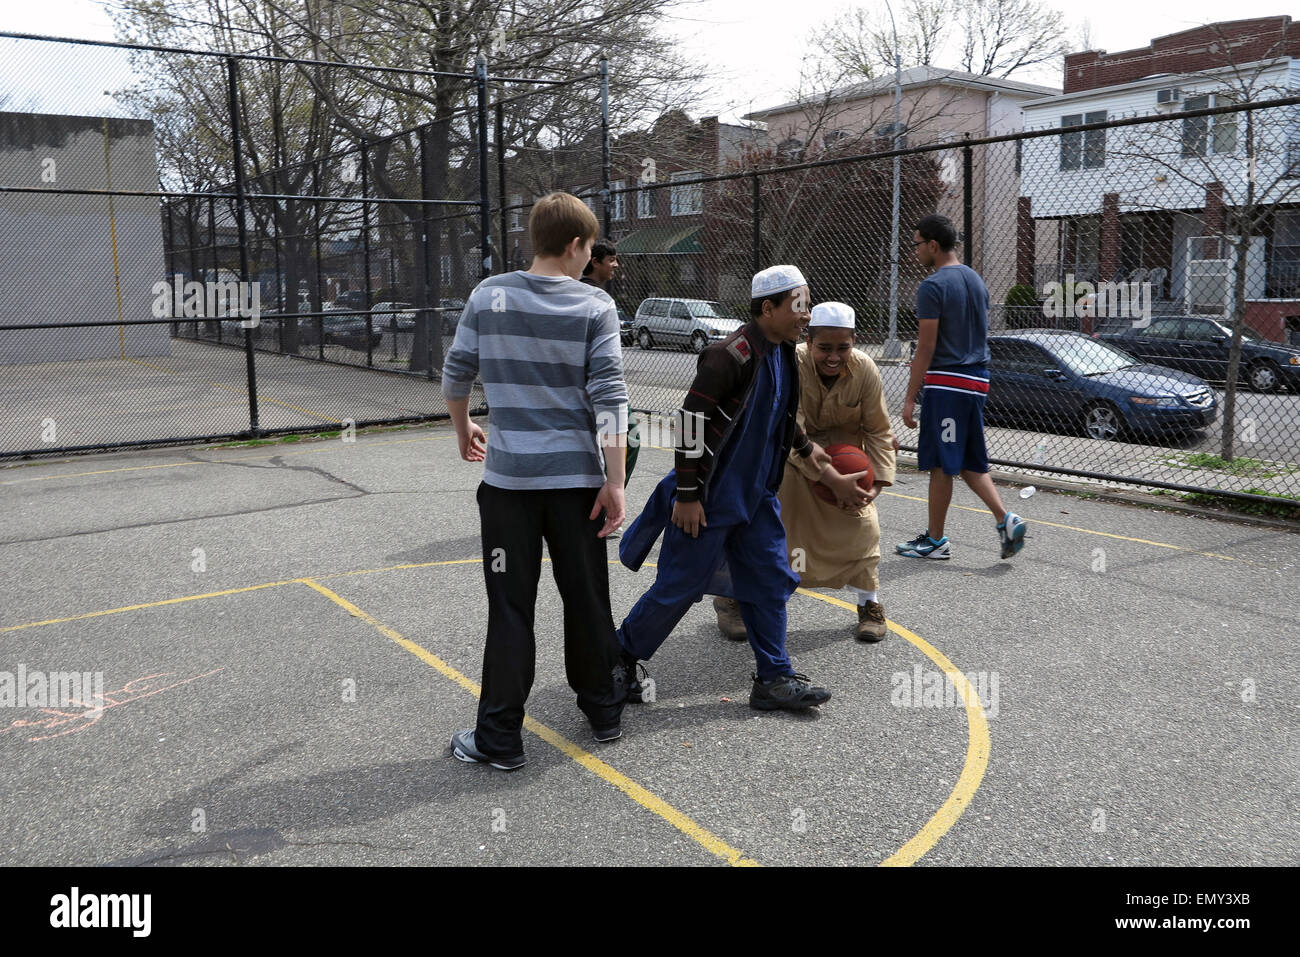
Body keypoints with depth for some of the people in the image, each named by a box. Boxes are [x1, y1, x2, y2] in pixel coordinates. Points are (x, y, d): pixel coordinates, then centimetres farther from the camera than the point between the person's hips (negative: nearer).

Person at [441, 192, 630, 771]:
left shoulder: (488, 295, 1)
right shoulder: (595, 306, -4)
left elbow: (456, 376, 6)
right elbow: (609, 398, -11)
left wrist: (463, 430, 25)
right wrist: (615, 482, -9)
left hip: (507, 477, 0)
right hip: (576, 477, 0)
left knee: (510, 608, 6)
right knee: (587, 598, 14)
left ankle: (500, 738, 11)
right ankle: (603, 708, 30)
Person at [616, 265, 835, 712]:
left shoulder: (782, 353, 8)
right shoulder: (731, 355, -21)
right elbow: (693, 418, -22)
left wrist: (804, 446, 36)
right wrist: (686, 493, -21)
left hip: (756, 495, 9)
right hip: (711, 496, -9)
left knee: (770, 578, 9)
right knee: (681, 584, 0)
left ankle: (773, 678, 19)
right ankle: (619, 657, 19)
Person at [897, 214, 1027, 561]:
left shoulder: (933, 286, -12)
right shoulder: (976, 279, 14)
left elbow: (926, 349, -16)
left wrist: (910, 399, -12)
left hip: (946, 383, -9)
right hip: (977, 381, 9)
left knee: (941, 465, 1)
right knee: (969, 463, 16)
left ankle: (935, 541, 10)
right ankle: (1006, 520, 3)